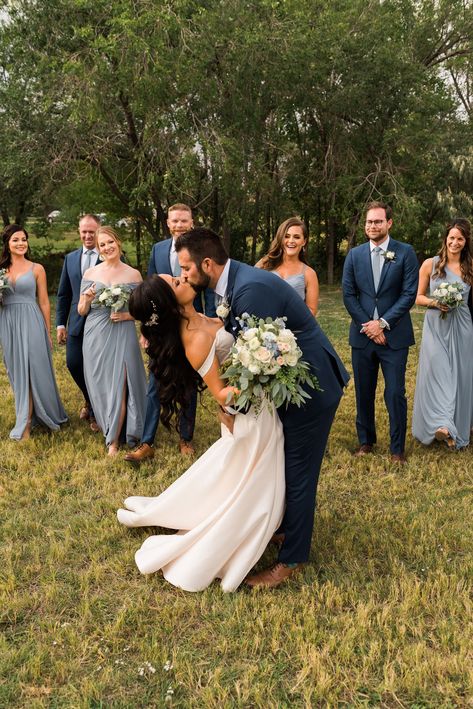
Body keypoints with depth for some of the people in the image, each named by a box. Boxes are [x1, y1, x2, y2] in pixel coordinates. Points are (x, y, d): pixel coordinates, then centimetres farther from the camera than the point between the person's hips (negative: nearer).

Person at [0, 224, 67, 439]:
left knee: (32, 370, -2)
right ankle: (27, 416, 22)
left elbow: (44, 302, 2)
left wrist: (48, 332, 1)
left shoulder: (36, 269, 0)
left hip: (31, 323, -3)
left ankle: (25, 424, 7)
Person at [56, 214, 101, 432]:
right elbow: (63, 294, 12)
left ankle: (97, 411, 23)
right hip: (77, 323, 4)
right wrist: (60, 323, 7)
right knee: (73, 363, 3)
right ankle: (91, 399, 32)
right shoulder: (70, 258, 10)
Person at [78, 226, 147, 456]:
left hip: (122, 336, -2)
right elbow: (81, 311, 9)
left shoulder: (133, 274, 1)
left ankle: (114, 441, 6)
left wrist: (126, 315, -12)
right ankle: (108, 426, 31)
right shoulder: (90, 273, 5)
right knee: (100, 386, 8)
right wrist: (87, 299, -12)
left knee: (119, 387, -5)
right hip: (96, 336, 2)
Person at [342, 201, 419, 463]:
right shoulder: (354, 255, 6)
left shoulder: (405, 253, -1)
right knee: (363, 393, 11)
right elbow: (348, 294, 2)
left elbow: (409, 293, -5)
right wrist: (368, 326, -8)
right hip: (362, 334, 3)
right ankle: (366, 441, 27)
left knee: (395, 394, -1)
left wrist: (383, 323, -12)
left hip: (394, 335, -2)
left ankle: (397, 448, 13)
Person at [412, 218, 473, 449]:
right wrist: (435, 303, -13)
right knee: (436, 372, -13)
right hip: (436, 327, -1)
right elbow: (418, 297, 4)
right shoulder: (430, 264, 1)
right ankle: (442, 424, -15)